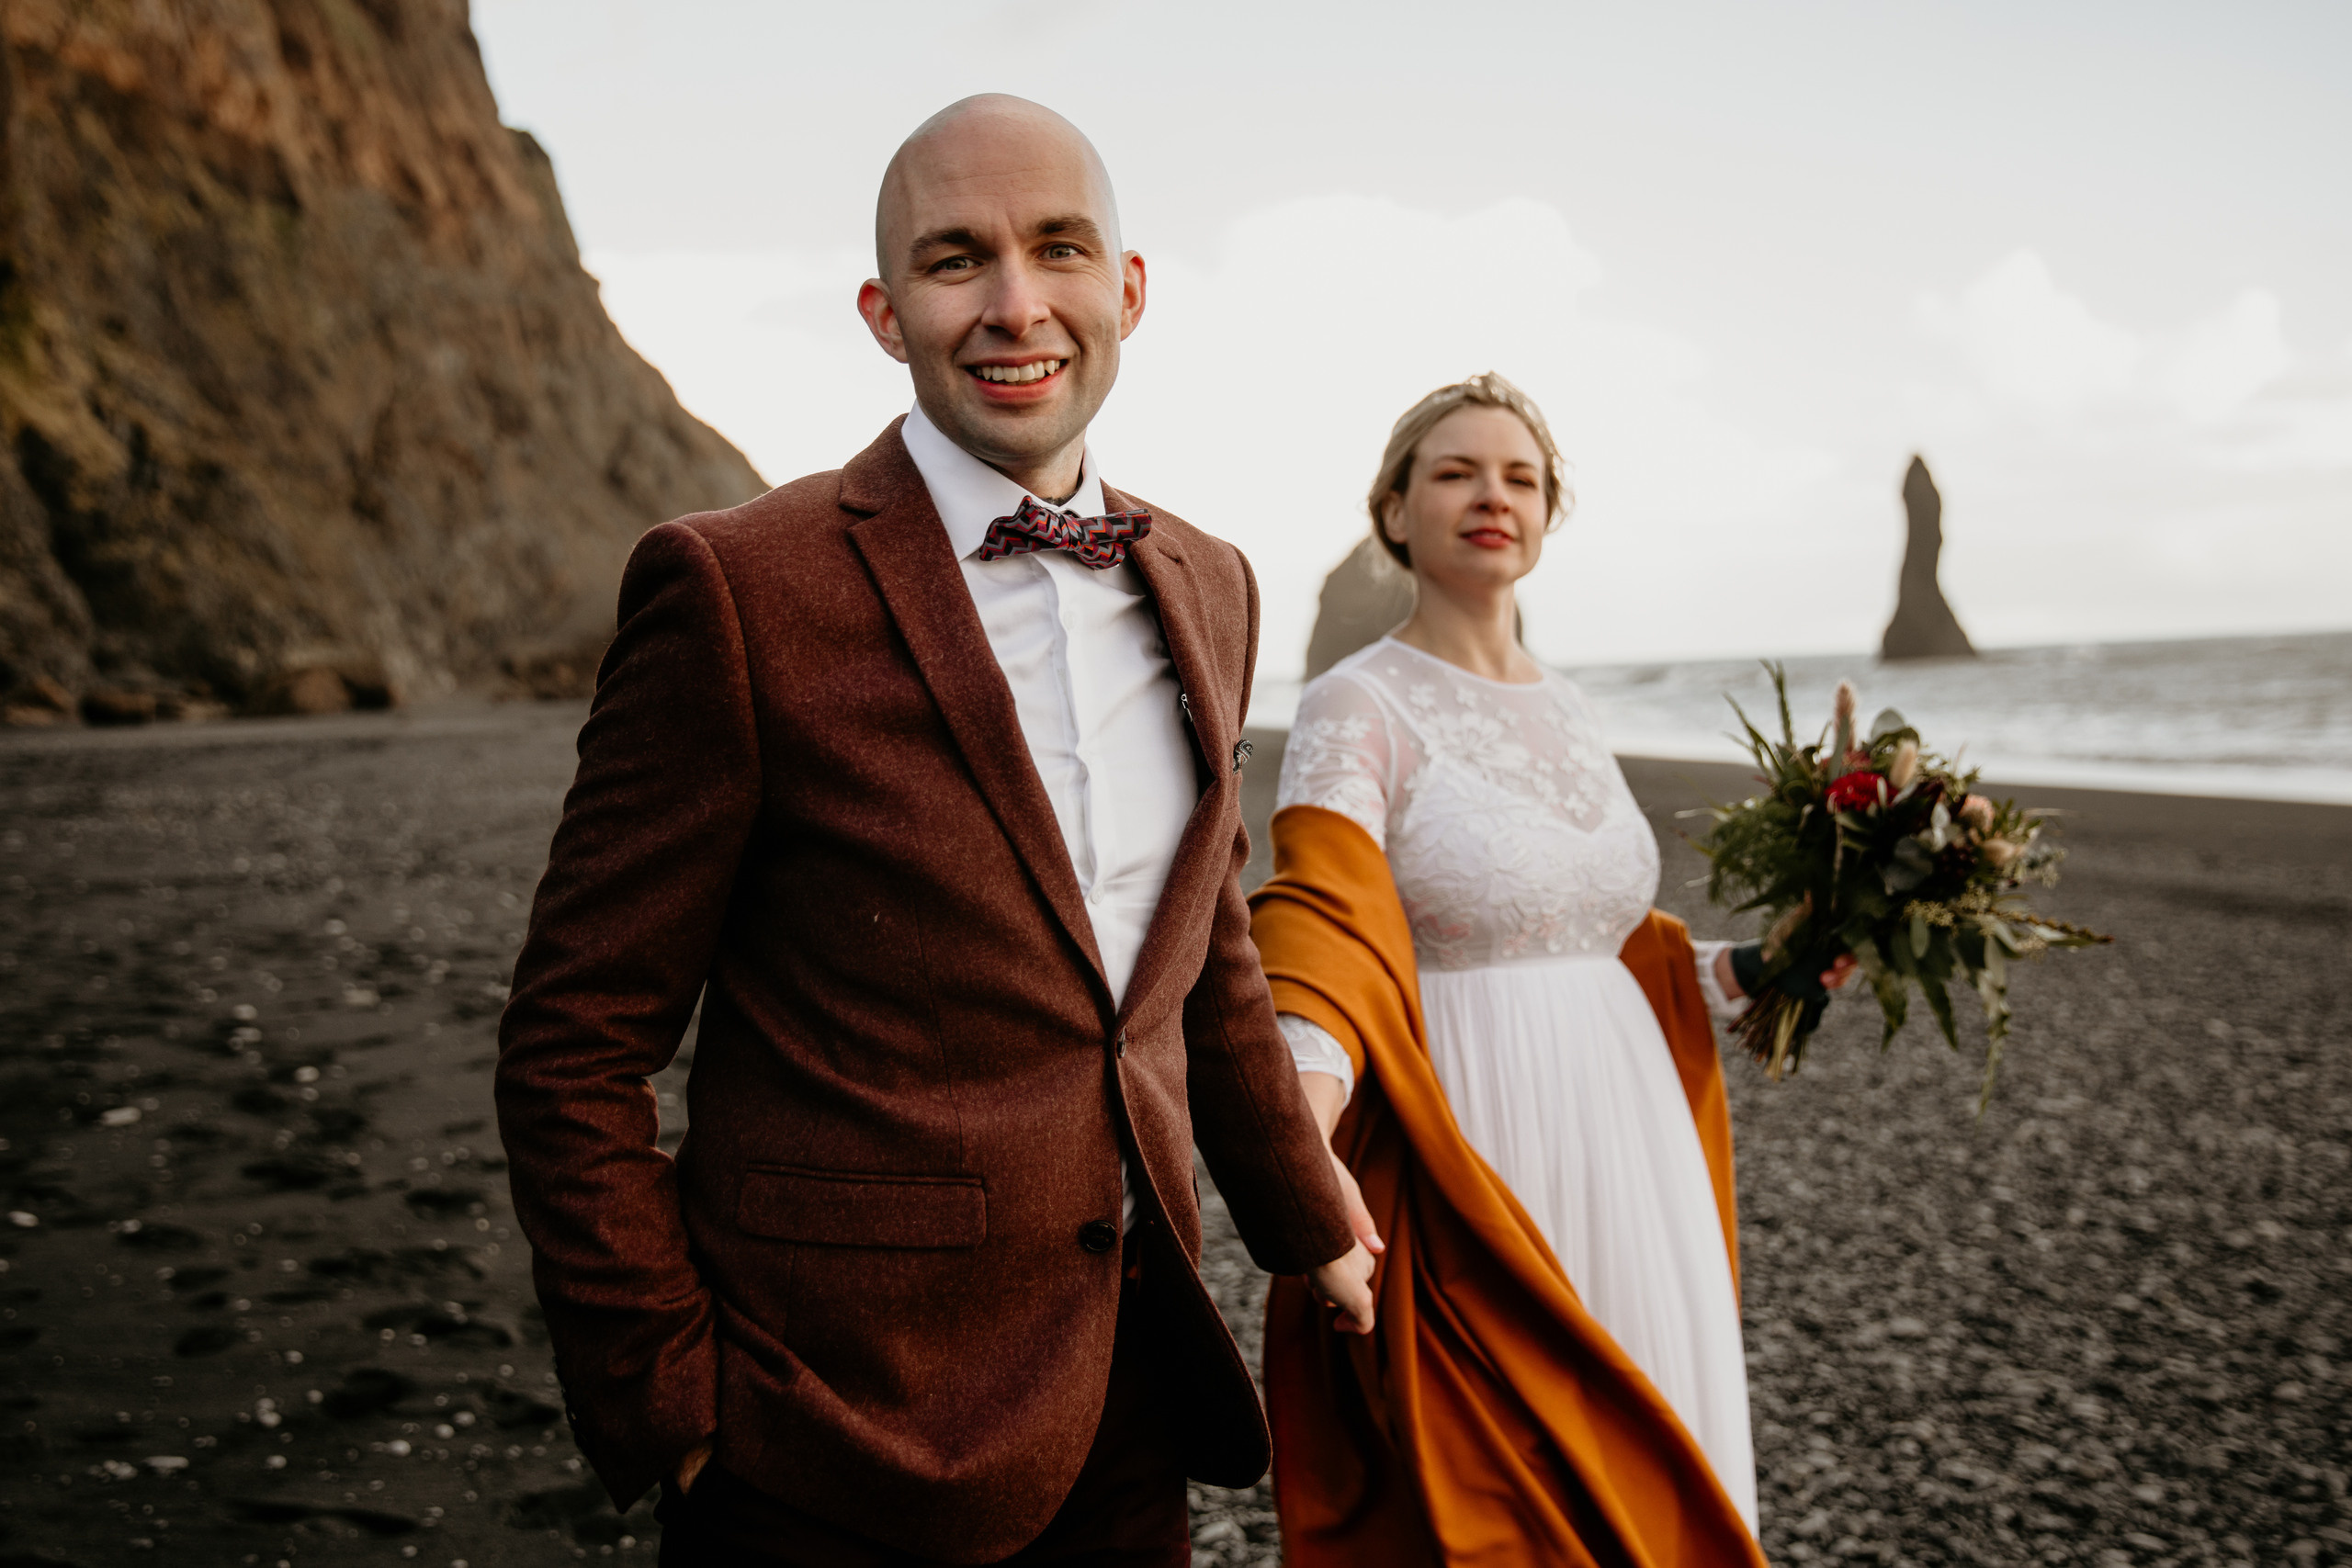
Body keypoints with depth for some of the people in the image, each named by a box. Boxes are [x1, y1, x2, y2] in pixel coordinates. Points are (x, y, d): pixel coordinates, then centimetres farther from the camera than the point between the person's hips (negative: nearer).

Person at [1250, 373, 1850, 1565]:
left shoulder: (1567, 710, 13)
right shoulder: (1357, 707, -8)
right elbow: (1331, 926, -24)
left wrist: (1750, 971, 9)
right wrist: (1307, 1110, -41)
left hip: (1621, 1138, 7)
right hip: (1470, 1153, -7)